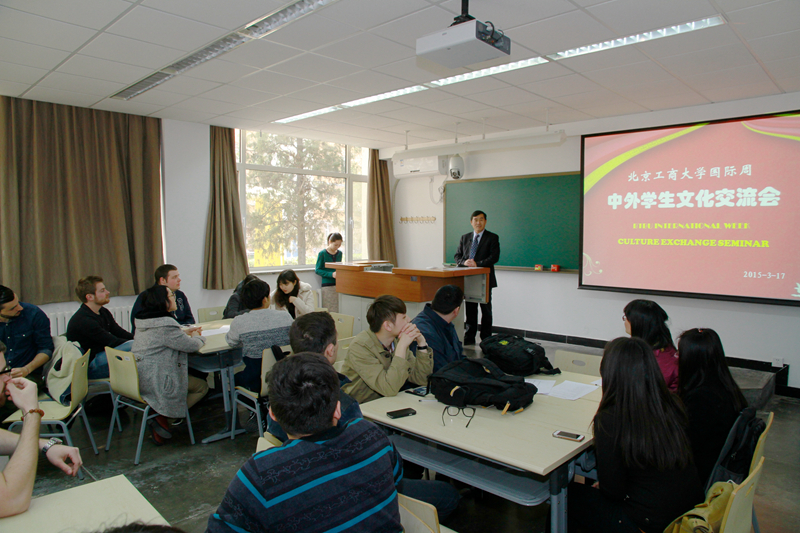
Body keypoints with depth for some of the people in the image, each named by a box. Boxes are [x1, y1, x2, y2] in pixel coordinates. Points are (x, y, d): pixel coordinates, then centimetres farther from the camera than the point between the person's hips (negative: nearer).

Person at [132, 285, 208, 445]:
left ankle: (163, 418, 11)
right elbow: (191, 346, -17)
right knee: (202, 386, 4)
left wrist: (184, 332, 14)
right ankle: (163, 418, -1)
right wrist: (197, 337, 6)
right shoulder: (165, 324, -22)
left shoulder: (143, 321, 8)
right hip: (156, 383, -9)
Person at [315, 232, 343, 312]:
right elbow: (317, 270, -5)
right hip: (327, 285, -5)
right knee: (330, 312, -7)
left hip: (338, 284, 5)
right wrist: (331, 274, -17)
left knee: (339, 310, 0)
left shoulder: (339, 253, 12)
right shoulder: (322, 254, -5)